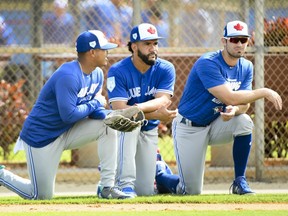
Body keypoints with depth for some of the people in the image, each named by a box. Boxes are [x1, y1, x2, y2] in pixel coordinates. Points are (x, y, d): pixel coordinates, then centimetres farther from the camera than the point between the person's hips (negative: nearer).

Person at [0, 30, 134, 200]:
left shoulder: (97, 74, 1)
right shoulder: (68, 77, -27)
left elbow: (93, 110, 6)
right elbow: (69, 115, -31)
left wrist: (108, 115, -16)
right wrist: (95, 104, -17)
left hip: (67, 132, 8)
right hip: (41, 137, -8)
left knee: (108, 125, -11)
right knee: (43, 195, -4)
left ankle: (108, 187, -8)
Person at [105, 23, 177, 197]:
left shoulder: (166, 69, -8)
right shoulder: (118, 71, -18)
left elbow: (163, 101, -22)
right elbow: (119, 110, -27)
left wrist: (139, 108, -40)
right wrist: (156, 114, -36)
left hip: (149, 131, 3)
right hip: (124, 130, -3)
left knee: (145, 191, -3)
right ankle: (126, 183, -35)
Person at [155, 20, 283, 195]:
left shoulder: (246, 67, 0)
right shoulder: (208, 63, -23)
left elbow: (244, 104, -7)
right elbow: (229, 97, -31)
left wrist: (234, 110, -30)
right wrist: (264, 92, -29)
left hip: (215, 125, 6)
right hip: (189, 129, -6)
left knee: (244, 122, -26)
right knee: (191, 191, -9)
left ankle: (240, 181, -12)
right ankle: (158, 174, 24)